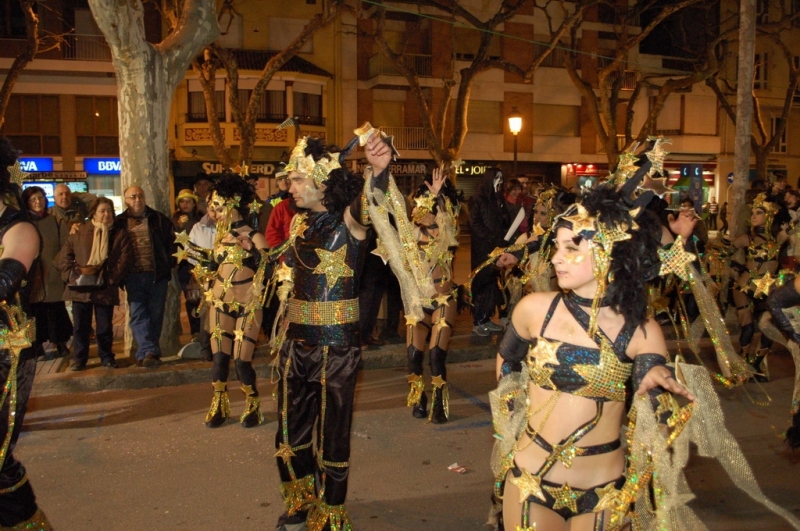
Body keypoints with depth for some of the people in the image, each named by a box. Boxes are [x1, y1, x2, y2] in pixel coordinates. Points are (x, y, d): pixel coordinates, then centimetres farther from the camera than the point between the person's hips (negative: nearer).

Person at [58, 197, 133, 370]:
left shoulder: (120, 234, 3)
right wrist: (71, 273, -7)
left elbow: (125, 259, -4)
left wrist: (112, 278, -14)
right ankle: (79, 359, 20)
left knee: (105, 326, 7)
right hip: (80, 288, 1)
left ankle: (107, 357, 21)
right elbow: (65, 255, 8)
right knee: (81, 326, 9)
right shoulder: (79, 231, 7)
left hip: (106, 288, -1)